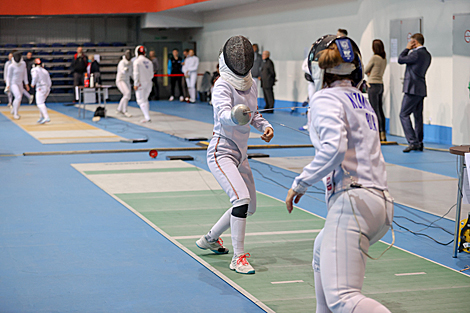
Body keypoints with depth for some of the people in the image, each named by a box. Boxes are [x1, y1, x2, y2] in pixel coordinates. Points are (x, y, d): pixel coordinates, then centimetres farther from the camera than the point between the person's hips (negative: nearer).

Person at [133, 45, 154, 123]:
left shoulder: (137, 61, -8)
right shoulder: (149, 61, 7)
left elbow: (136, 73, -13)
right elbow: (151, 74, 11)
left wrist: (135, 84, -10)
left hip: (141, 83, -5)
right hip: (148, 83, 5)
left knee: (141, 101, -2)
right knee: (145, 100, 18)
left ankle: (147, 117, -11)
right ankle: (146, 116, 16)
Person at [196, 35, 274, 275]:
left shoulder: (251, 84, 4)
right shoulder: (223, 86, -20)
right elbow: (223, 115, -39)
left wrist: (265, 126, 0)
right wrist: (236, 116, -61)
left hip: (240, 154, 9)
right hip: (221, 152, -9)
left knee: (249, 207, 17)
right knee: (241, 199, -26)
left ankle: (210, 239, 37)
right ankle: (238, 258, -17)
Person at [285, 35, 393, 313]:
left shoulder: (325, 98, -4)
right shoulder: (362, 100, 20)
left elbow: (334, 149, -20)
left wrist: (300, 185, -9)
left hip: (353, 200, -9)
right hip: (381, 201, 9)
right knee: (322, 250, 35)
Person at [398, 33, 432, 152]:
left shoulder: (417, 53, -15)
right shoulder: (427, 55, 14)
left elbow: (400, 60, -8)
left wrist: (407, 48, 3)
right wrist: (410, 50, 17)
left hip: (413, 89, -10)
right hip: (421, 90, 10)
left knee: (404, 115, -8)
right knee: (418, 116, 13)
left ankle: (413, 142, -16)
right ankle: (419, 143, 16)